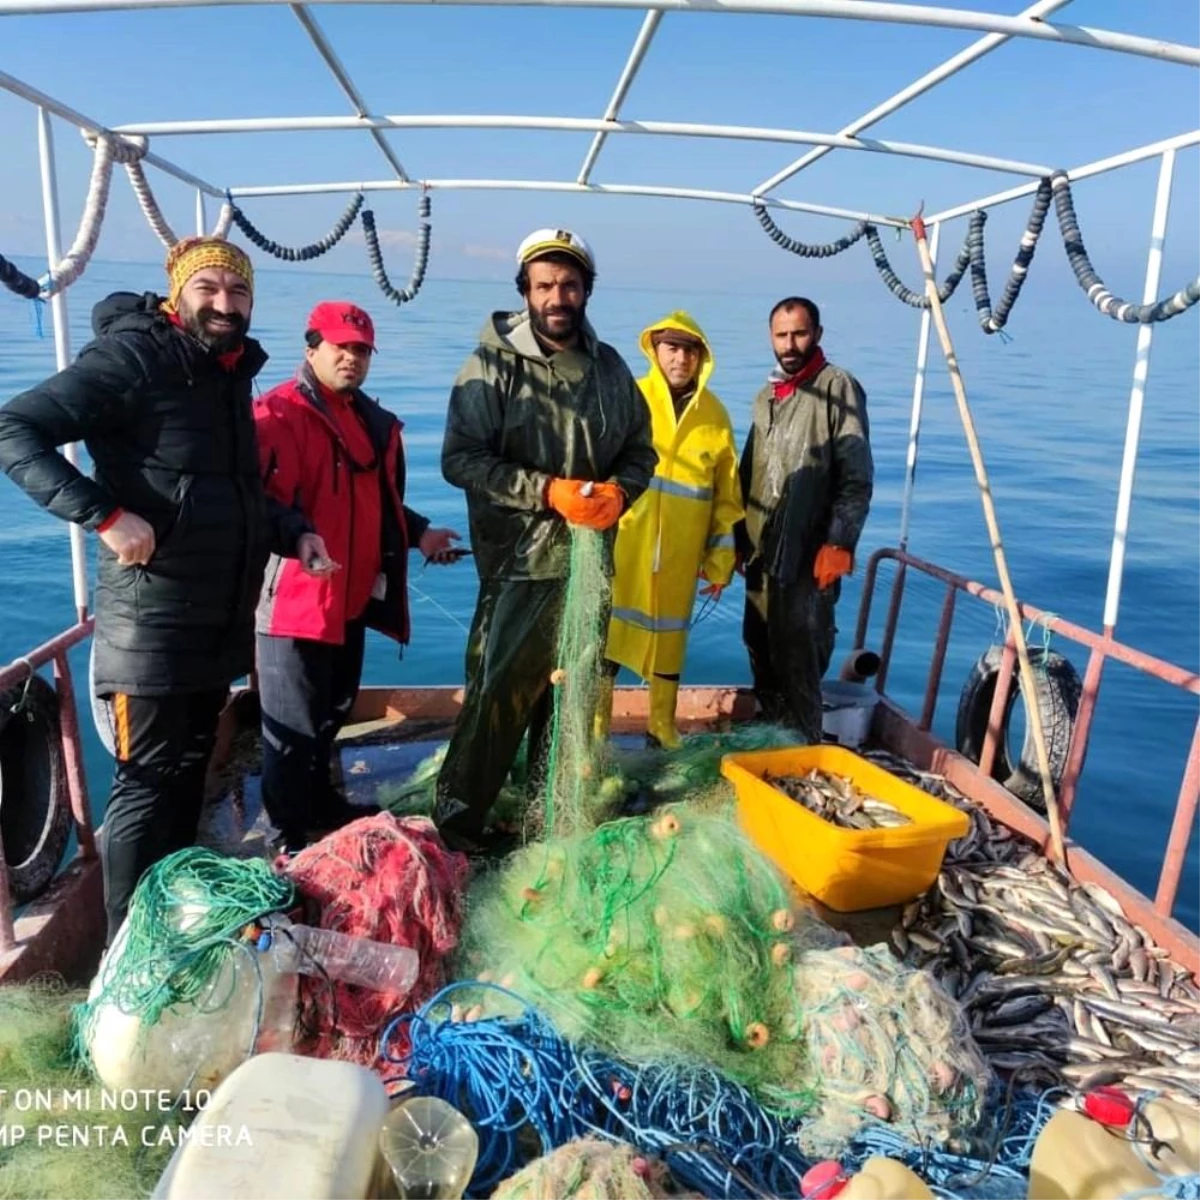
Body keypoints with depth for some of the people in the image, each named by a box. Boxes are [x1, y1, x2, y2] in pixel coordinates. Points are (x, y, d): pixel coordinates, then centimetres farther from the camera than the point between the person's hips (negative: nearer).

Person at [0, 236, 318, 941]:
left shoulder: (232, 372, 13)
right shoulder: (132, 358, -13)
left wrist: (293, 532, 6)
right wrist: (106, 515, -27)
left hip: (219, 619, 8)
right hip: (154, 623, -8)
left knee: (191, 769, 17)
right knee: (149, 782, -1)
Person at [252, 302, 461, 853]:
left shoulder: (375, 421, 16)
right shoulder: (280, 412, -12)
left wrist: (419, 533, 15)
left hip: (354, 594, 9)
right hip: (294, 594, -8)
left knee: (333, 712, 22)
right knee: (295, 723, -1)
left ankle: (320, 802, 41)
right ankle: (290, 839, 13)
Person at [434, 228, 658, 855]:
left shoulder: (610, 367, 6)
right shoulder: (493, 364, -8)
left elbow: (640, 449, 12)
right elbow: (460, 458, -13)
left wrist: (620, 491, -10)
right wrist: (548, 490, -21)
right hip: (520, 562, -5)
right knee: (501, 689, -2)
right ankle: (457, 816, 15)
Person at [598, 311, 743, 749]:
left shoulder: (715, 414, 6)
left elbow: (727, 495, 9)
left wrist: (721, 560, 8)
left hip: (680, 556, 3)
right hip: (623, 546, -2)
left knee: (669, 636, 13)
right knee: (609, 632, 1)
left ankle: (662, 729, 28)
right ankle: (594, 732, 14)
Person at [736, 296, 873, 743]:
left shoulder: (838, 388, -6)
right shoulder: (766, 395, 16)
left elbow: (857, 479, -11)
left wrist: (839, 543, -18)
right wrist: (738, 538, 17)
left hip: (809, 555, -7)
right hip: (762, 552, 7)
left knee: (797, 659, -4)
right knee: (761, 652, 13)